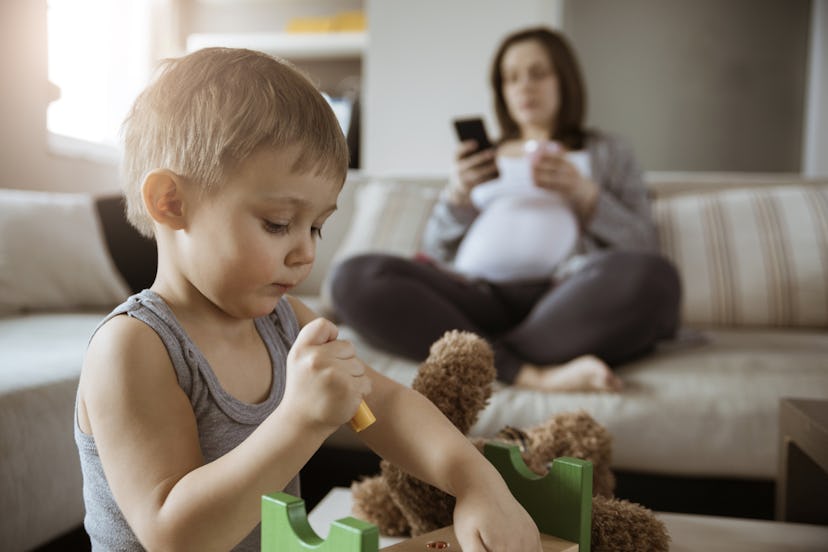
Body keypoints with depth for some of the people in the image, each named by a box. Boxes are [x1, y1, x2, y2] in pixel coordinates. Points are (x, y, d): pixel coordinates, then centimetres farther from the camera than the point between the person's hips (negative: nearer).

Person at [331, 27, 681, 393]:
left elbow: (644, 248, 11)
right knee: (354, 277, -25)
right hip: (474, 296, 2)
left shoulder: (607, 152, 25)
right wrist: (457, 195, 1)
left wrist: (583, 193, -3)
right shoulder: (481, 159, 29)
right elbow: (435, 251, 20)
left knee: (653, 277, -34)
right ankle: (535, 374, -35)